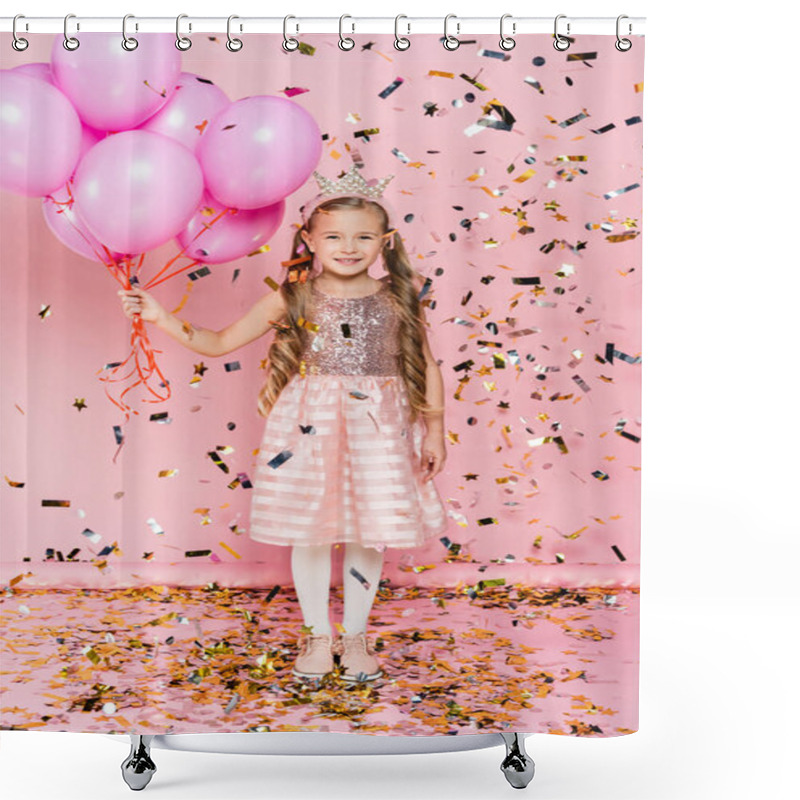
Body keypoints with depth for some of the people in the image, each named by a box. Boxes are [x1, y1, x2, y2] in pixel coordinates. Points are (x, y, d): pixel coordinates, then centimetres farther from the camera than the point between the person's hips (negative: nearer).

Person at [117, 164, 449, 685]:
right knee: (310, 533, 7)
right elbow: (220, 342, 4)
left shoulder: (400, 300, 0)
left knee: (368, 534, 8)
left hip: (377, 431, 0)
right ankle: (317, 635, 29)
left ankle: (356, 635, 30)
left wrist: (434, 431, 3)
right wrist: (162, 317, -6)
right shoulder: (293, 299, -1)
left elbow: (427, 366, 6)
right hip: (309, 427, 0)